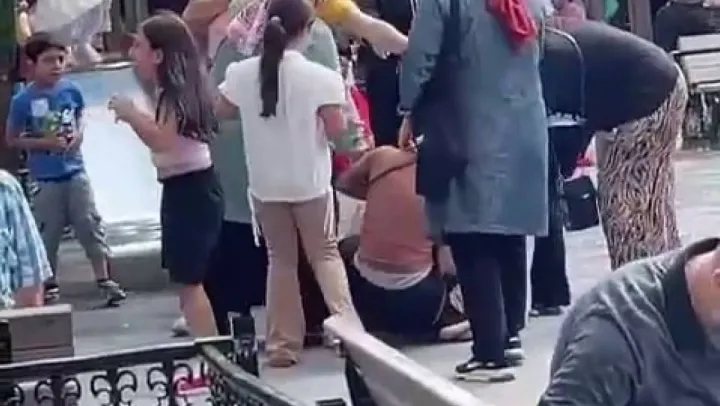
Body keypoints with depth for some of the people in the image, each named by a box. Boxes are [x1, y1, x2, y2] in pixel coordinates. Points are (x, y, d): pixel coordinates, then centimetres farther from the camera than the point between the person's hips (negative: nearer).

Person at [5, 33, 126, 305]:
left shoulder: (71, 90, -4)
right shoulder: (23, 100, -13)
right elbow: (12, 139, -5)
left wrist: (79, 134, -5)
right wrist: (46, 143, -16)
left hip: (75, 171, 2)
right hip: (44, 179, -2)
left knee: (91, 225, 4)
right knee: (47, 233, 8)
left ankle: (104, 280, 13)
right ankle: (49, 285, 23)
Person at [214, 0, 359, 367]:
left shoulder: (242, 73, -5)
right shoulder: (320, 77, -15)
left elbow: (221, 111, 12)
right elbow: (337, 132, -14)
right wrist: (338, 111, 5)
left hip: (265, 185, 2)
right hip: (310, 182, -2)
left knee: (280, 260, 14)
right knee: (325, 253, 13)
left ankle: (282, 344, 13)